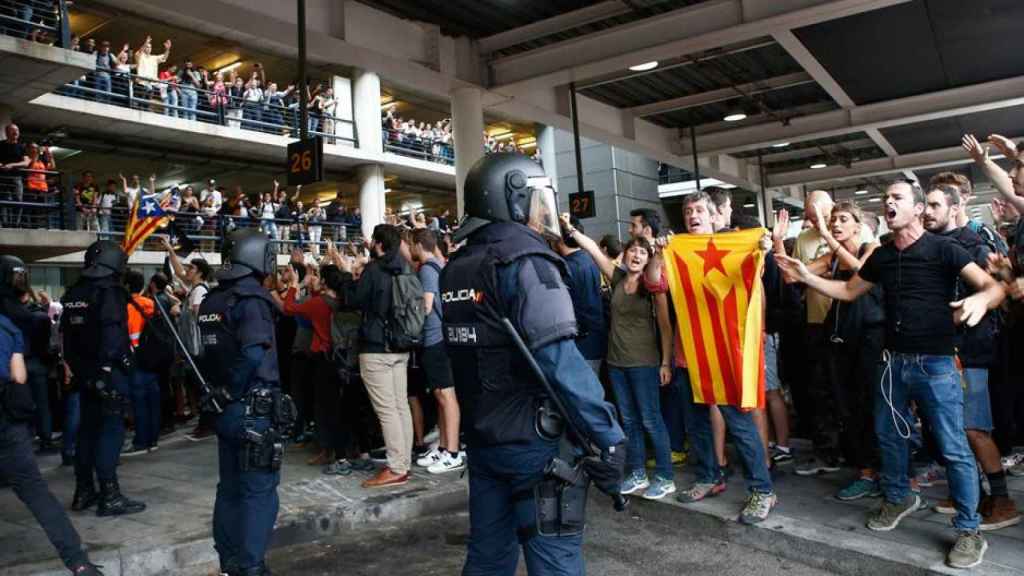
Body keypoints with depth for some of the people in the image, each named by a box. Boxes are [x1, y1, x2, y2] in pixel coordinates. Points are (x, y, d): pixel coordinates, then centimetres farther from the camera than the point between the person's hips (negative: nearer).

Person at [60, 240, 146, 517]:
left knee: (88, 429, 15)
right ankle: (109, 497, -3)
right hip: (109, 372, -8)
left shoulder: (73, 294, 11)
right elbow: (113, 332, -21)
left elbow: (65, 333, 15)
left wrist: (71, 366, 20)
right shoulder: (110, 291, -13)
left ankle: (84, 492, 24)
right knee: (110, 430, -4)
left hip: (84, 372, 8)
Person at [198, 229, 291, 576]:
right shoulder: (252, 297, -15)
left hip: (226, 409, 8)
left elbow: (206, 351, 9)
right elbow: (253, 351, -29)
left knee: (230, 488, 17)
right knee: (259, 491, 2)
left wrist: (220, 390, 10)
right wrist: (236, 388, -15)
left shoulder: (211, 299, 8)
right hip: (255, 410, -8)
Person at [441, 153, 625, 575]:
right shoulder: (523, 260, -15)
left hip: (482, 437, 8)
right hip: (533, 440, -8)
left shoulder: (457, 266, 10)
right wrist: (607, 437, -22)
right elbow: (559, 361, -25)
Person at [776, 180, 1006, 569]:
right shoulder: (881, 256, 7)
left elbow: (995, 287, -15)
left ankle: (969, 530, 13)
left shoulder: (942, 249, -10)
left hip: (935, 363, -6)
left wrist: (981, 300, -39)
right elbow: (849, 291, 16)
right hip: (894, 361, 6)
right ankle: (898, 498, 38)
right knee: (888, 435, 17)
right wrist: (806, 277, 3)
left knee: (953, 448, -1)